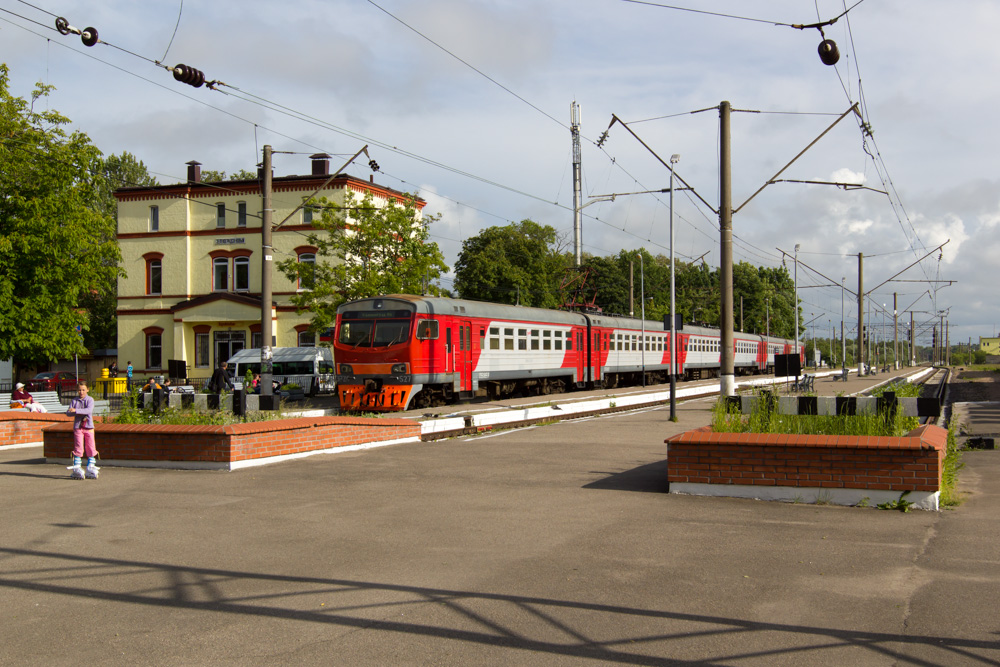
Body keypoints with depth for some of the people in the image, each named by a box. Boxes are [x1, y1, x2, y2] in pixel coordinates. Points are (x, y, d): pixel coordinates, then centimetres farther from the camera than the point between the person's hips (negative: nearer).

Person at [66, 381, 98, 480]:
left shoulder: (90, 400, 0)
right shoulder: (74, 401, 6)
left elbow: (89, 410, -17)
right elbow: (68, 413, -3)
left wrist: (76, 411, -24)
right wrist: (77, 413, -19)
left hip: (89, 427, 0)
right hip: (78, 427, 0)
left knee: (91, 447, 2)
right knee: (78, 447, -2)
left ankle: (90, 467, 13)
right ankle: (76, 467, 5)